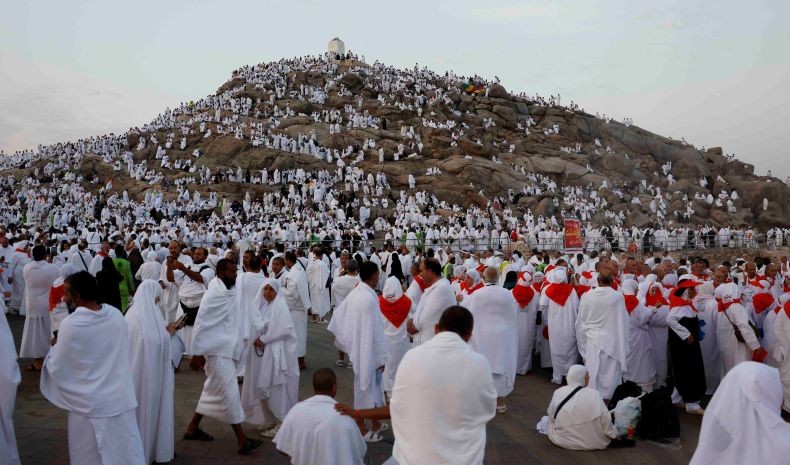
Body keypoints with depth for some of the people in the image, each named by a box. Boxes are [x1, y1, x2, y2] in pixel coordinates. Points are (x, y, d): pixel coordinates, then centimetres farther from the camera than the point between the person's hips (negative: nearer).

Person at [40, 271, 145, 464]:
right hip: (121, 399, 4)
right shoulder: (116, 315, -2)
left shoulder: (71, 325, -17)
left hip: (91, 405, -4)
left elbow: (56, 368, -6)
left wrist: (55, 347, 11)